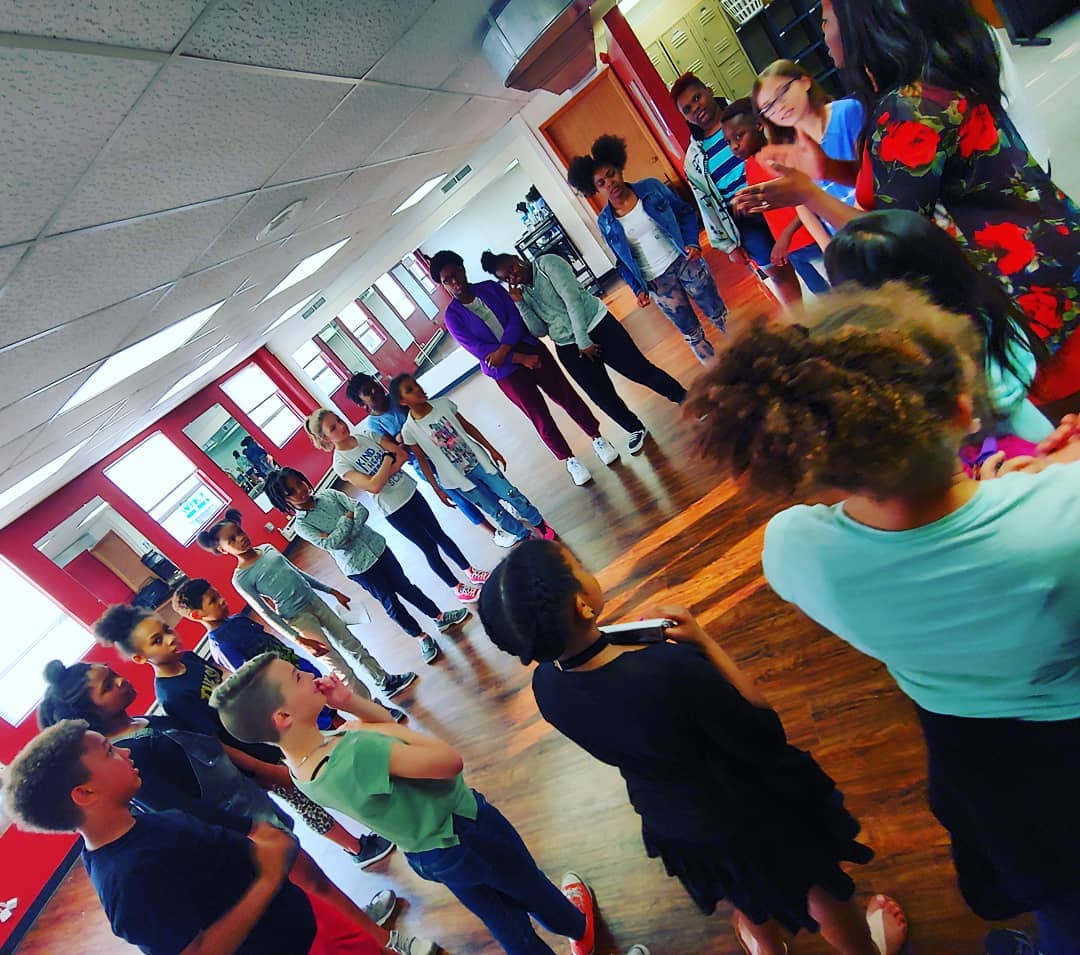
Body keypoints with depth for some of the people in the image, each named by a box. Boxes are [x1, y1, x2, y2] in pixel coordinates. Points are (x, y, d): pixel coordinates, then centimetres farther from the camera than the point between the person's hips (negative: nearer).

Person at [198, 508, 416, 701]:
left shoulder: (267, 548, 2)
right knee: (338, 665, 0)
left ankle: (386, 681, 34)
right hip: (298, 618, -6)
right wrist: (298, 639, -18)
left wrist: (332, 591, 15)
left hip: (314, 601, 6)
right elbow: (266, 614, -14)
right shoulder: (241, 579, -15)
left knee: (352, 644, 16)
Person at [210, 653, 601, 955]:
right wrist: (385, 728, -27)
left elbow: (387, 722, 0)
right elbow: (450, 760, -38)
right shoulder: (355, 752, -41)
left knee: (501, 919, 29)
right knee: (528, 886, 27)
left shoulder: (303, 767, -11)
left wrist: (349, 703, -17)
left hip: (424, 851, 6)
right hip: (463, 832, -6)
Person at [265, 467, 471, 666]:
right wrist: (347, 518, -15)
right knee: (390, 603, 8)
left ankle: (440, 617, 35)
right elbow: (332, 544, -23)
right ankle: (421, 637, 28)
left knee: (405, 586, 15)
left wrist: (344, 535, -21)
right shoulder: (301, 525, -12)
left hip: (377, 547, 3)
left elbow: (362, 511, -10)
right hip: (358, 568, -3)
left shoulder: (329, 494, -1)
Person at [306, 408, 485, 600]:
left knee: (439, 535, 17)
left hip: (410, 492, 5)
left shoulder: (366, 435, -3)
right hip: (394, 510, -4)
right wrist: (389, 457, -19)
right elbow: (374, 486, -29)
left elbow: (404, 455, -6)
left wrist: (384, 474, -20)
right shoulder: (340, 463, -18)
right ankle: (458, 588, 28)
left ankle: (470, 571, 37)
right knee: (430, 548, 8)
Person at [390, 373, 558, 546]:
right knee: (496, 511, 6)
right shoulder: (409, 430, -15)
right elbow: (422, 460, -4)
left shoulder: (443, 403, -8)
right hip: (459, 478, -2)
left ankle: (540, 524, 30)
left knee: (512, 495, 7)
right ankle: (525, 535, 30)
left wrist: (491, 450, 7)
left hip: (478, 461, 2)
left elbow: (467, 426, 3)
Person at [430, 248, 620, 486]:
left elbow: (515, 318, -6)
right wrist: (520, 359, -19)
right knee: (540, 418, 5)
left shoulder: (491, 287, 1)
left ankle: (597, 438, 29)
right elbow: (477, 349, -14)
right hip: (504, 371, -2)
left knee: (567, 396, 8)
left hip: (531, 349, 2)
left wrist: (503, 349, -22)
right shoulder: (453, 316, -7)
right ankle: (569, 460, 25)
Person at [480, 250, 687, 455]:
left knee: (641, 371, -1)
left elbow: (572, 298, -15)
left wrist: (583, 340, -17)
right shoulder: (522, 292, 9)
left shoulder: (547, 263, -7)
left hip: (597, 326, -4)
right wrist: (520, 303, -8)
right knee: (603, 398, 5)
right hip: (568, 348, 5)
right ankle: (637, 430, 29)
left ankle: (684, 399, 21)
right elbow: (539, 331, 4)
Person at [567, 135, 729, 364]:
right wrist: (639, 289, -8)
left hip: (684, 261, 1)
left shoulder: (651, 187, -5)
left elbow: (685, 212, 2)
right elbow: (623, 262, 3)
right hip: (657, 281, 0)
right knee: (691, 332, 10)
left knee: (719, 314, 14)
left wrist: (692, 242, -13)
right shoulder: (605, 223, -5)